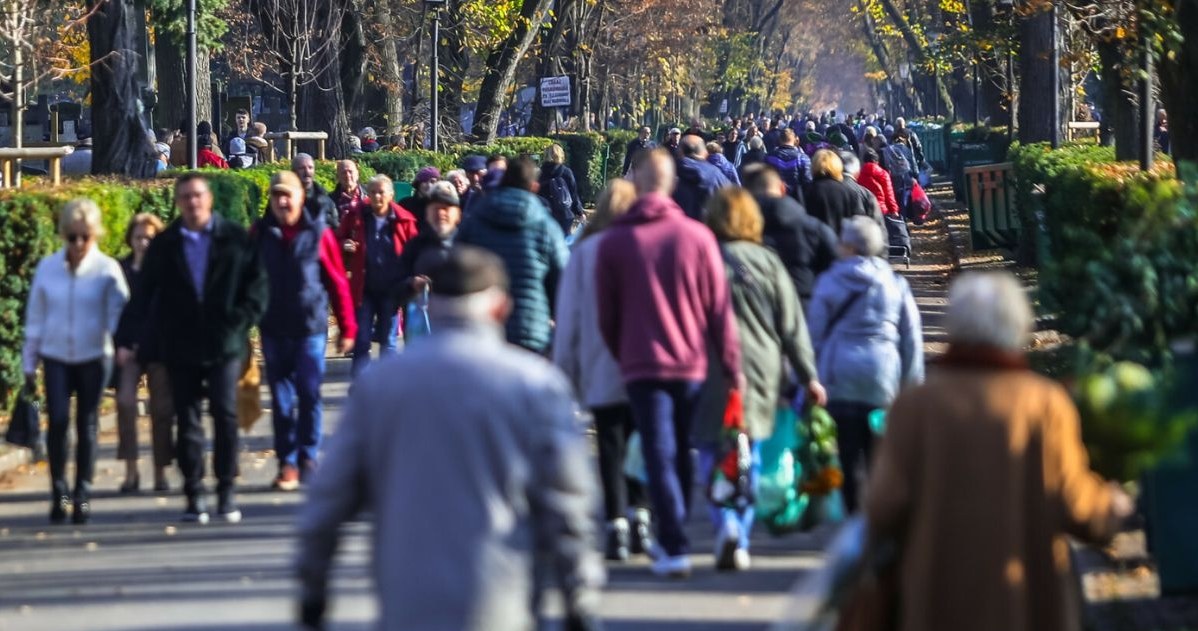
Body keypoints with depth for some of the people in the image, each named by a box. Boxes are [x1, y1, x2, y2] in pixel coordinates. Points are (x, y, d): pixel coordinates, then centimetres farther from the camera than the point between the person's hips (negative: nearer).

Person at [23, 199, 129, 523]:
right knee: (58, 420, -11)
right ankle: (59, 490, 0)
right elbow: (35, 317, 8)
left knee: (86, 424, 4)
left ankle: (83, 494, 12)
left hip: (93, 356, -1)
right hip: (55, 356, 1)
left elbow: (118, 312, -6)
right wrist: (29, 361, 10)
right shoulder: (47, 268, 1)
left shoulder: (107, 270, -4)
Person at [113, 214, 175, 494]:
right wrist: (120, 345, -7)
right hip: (129, 348, 0)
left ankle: (160, 473, 13)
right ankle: (131, 470, -9)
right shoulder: (121, 270, 4)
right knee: (125, 401, -16)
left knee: (161, 409, 3)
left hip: (160, 347, 0)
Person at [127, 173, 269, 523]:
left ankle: (227, 491, 4)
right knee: (187, 420, 3)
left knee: (226, 415, -5)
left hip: (224, 345, -2)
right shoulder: (164, 245, 7)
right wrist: (158, 333, 1)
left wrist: (239, 321, -6)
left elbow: (257, 284, 3)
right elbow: (147, 294, 11)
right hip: (180, 347, 2)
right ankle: (194, 494, 8)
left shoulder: (235, 239, 2)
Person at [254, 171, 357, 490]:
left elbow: (338, 282, 1)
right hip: (274, 329, 2)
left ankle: (308, 459, 9)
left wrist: (347, 328, 1)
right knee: (281, 399, 4)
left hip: (311, 328, -2)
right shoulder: (259, 233, 4)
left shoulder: (318, 233, -2)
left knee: (310, 395, -2)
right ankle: (287, 462, 9)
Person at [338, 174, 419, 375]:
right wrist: (345, 246, -11)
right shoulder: (357, 217, 0)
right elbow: (340, 239, 12)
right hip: (364, 288, 1)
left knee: (389, 342, 9)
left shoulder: (404, 220, -5)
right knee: (361, 341, 1)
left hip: (391, 290, -1)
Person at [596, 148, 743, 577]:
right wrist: (731, 366, 4)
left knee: (660, 457, -2)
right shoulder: (697, 236, -3)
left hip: (642, 365, -2)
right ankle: (671, 538, 28)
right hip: (692, 364, 2)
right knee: (681, 454, 17)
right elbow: (720, 308, -1)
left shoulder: (614, 242, -4)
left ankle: (675, 548, -12)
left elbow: (606, 315, 2)